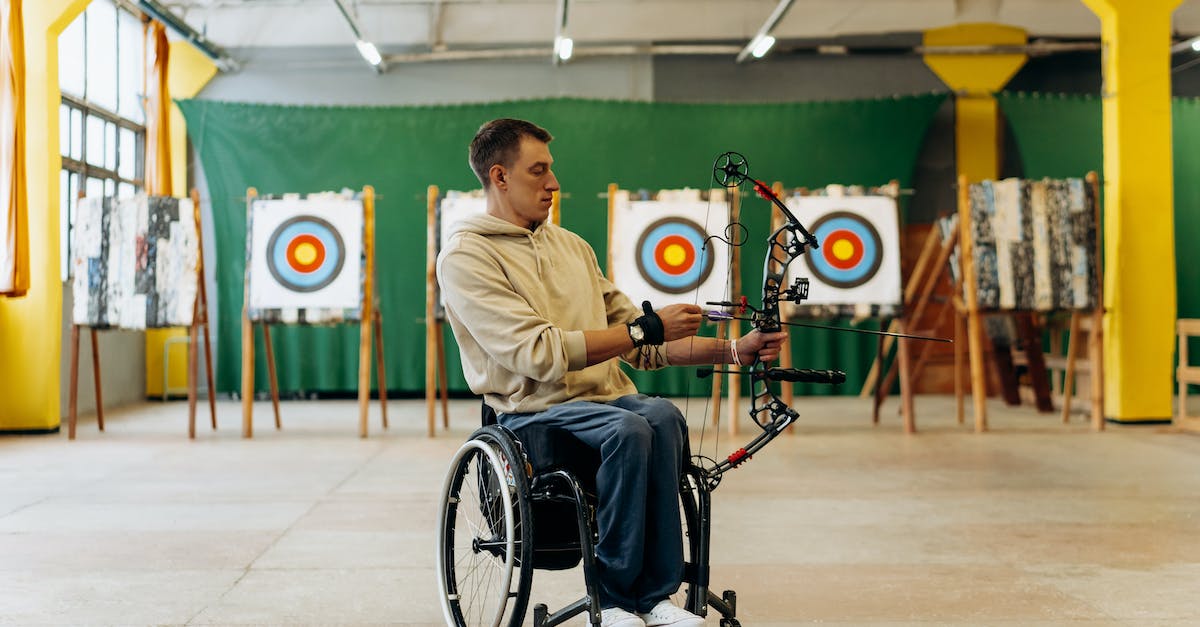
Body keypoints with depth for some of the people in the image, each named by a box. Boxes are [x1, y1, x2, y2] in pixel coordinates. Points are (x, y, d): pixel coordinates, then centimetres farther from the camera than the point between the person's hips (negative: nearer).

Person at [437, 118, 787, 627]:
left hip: (608, 397, 6)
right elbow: (539, 352, -18)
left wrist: (733, 351, 8)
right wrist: (646, 328, -16)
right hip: (534, 410, -5)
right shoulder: (466, 257, -4)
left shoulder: (572, 246, 19)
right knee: (627, 428, -32)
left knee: (663, 416, -27)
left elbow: (643, 348, 19)